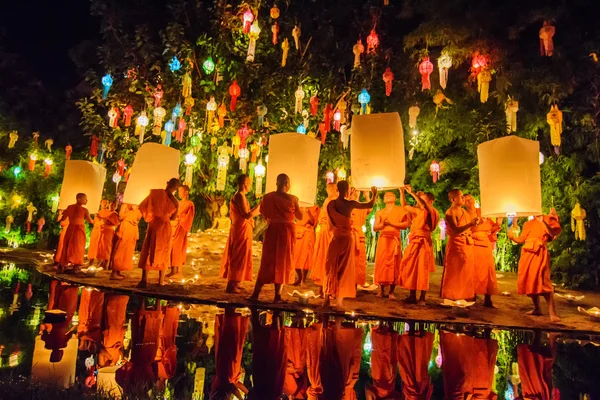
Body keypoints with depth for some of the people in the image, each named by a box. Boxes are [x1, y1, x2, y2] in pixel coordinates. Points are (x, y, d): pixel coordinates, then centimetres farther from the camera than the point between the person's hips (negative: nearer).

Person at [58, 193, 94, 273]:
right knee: (78, 248, 7)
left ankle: (61, 267, 13)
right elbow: (90, 221, -3)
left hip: (70, 229, 3)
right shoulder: (85, 210, -11)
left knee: (67, 247, 12)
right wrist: (93, 221, 19)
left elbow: (63, 218, 5)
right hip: (79, 229, -3)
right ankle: (76, 267, 4)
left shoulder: (69, 207, -1)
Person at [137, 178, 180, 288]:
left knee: (147, 251, 5)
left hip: (153, 225, 1)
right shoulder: (175, 202, -10)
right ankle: (161, 280, 15)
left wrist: (150, 216, 13)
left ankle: (144, 280, -6)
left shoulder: (155, 193, -9)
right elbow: (173, 218, 0)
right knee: (163, 253, 10)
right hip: (165, 227, -1)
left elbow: (142, 206, -3)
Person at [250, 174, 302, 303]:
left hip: (271, 230, 2)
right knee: (282, 262, 8)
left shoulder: (267, 197, -1)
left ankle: (256, 294, 9)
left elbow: (264, 213, 10)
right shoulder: (292, 198, -9)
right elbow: (300, 217, 0)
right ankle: (277, 296, 10)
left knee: (267, 262, 11)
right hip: (287, 231, -2)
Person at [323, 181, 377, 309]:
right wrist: (374, 194, 20)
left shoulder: (331, 204, -1)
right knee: (344, 269, 4)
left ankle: (327, 299, 15)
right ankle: (340, 300, 4)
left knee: (331, 268, 12)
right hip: (347, 238, -3)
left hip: (335, 238, 3)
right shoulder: (350, 203, -10)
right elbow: (370, 205, 2)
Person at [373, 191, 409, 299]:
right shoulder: (380, 212, 17)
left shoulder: (400, 211, 10)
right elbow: (375, 228, 9)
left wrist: (391, 223, -9)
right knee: (382, 264, -3)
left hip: (395, 239, -2)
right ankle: (382, 291, 4)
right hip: (383, 239, 2)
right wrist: (383, 224, -9)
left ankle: (391, 292, -1)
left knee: (394, 264, -5)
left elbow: (405, 225, -3)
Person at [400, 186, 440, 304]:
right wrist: (402, 192, 10)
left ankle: (422, 298, -2)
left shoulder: (432, 211, -2)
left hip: (423, 243, -7)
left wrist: (412, 193, -23)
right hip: (413, 242, 7)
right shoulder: (417, 211, 17)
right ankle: (412, 296, 13)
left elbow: (423, 205, -22)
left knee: (422, 270, -6)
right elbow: (404, 205, 19)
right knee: (410, 269, 6)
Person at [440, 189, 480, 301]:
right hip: (456, 244, -9)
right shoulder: (450, 213, -13)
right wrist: (470, 224, -32)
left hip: (467, 244, 9)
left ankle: (461, 296, 20)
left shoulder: (463, 211, 13)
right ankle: (451, 298, 5)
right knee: (455, 272, -3)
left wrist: (475, 222, 9)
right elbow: (456, 230, -24)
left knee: (466, 271, 11)